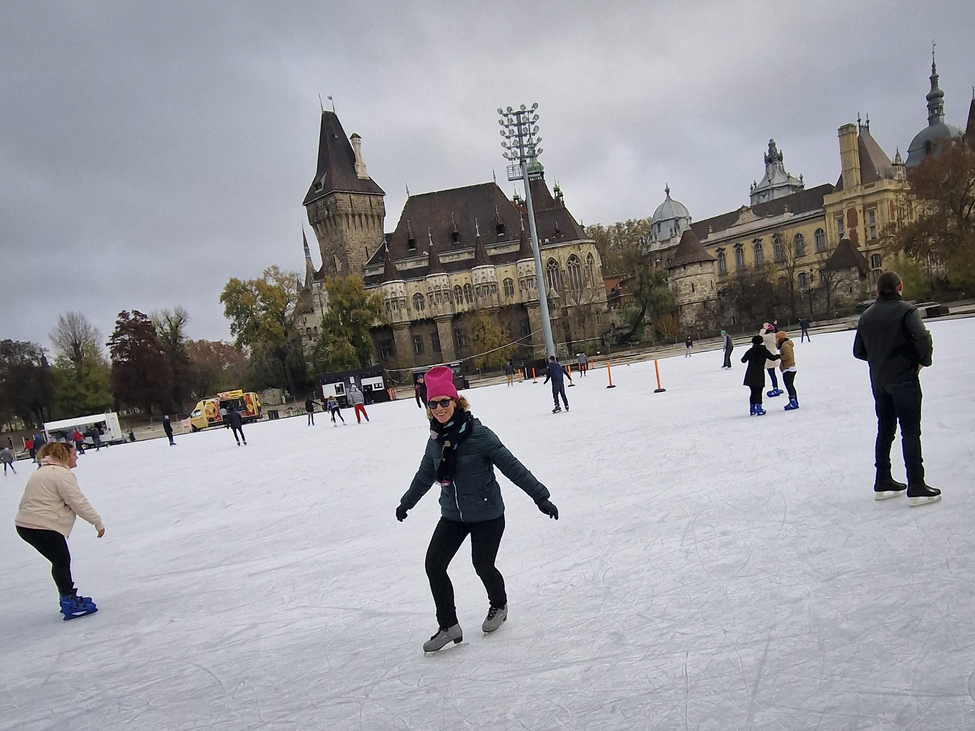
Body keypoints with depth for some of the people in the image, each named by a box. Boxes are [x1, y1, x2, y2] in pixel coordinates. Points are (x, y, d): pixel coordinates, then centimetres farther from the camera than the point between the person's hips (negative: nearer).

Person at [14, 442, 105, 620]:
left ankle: (69, 598, 28)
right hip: (43, 527, -10)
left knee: (60, 561, 18)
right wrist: (98, 523, -11)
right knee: (62, 562, 1)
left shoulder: (44, 471, 19)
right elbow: (79, 503, -17)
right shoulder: (62, 474, -15)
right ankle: (70, 605, 6)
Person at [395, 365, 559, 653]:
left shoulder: (478, 434, -19)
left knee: (483, 566, 5)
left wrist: (540, 496, -19)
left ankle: (499, 605, 39)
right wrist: (406, 502, 29)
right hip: (452, 515, 6)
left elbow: (512, 467, -18)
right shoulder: (436, 439, 0)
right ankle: (448, 626, 14)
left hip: (487, 515, -5)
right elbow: (425, 475, 17)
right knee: (434, 564, -3)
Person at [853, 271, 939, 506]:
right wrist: (923, 361, -6)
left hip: (879, 381, 5)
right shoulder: (905, 310, -11)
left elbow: (858, 351, 10)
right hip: (904, 379, -5)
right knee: (910, 432, -1)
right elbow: (922, 338, -23)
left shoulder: (867, 316, 6)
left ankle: (883, 483, 22)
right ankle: (916, 488, 0)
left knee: (885, 430, 15)